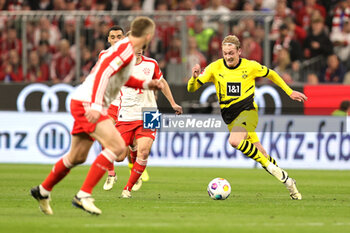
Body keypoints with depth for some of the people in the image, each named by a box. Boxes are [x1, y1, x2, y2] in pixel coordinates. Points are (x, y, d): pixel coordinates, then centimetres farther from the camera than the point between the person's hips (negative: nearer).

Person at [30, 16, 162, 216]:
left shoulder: (125, 48, 15)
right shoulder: (125, 50, -15)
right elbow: (103, 73, -27)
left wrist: (146, 85, 23)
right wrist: (96, 106, -35)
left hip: (84, 104, 10)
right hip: (87, 104, -10)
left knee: (78, 157, 19)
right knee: (117, 147, -20)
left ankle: (42, 191, 35)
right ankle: (84, 195, -20)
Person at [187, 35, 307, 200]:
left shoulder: (250, 66, -4)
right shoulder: (215, 68, -1)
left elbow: (271, 74, 14)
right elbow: (192, 88, -2)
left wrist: (290, 92, 17)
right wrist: (194, 77, -24)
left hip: (247, 111, -3)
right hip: (230, 117, 3)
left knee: (234, 141, -32)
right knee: (260, 154, 2)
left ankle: (268, 164, -17)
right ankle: (286, 180, 21)